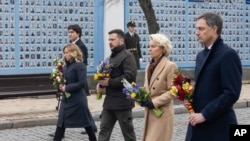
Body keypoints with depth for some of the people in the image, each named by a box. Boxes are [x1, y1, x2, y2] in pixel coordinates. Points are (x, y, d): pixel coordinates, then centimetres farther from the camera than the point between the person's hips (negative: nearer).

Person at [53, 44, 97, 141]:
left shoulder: (80, 65, -13)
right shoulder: (66, 66, 10)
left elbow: (82, 83, -20)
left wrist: (67, 88, -18)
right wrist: (61, 86, -4)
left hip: (77, 99, -7)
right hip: (66, 98, 7)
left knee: (85, 122, 6)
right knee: (61, 123, 3)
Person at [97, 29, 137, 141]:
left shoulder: (127, 56, -11)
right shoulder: (112, 56, 18)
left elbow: (129, 77, -23)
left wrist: (110, 82, -21)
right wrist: (101, 82, 8)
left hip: (122, 101, -9)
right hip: (109, 101, 9)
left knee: (128, 132, 3)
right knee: (104, 130, 4)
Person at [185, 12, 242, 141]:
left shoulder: (228, 55, -13)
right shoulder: (201, 55, 15)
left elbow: (231, 93, -19)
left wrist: (205, 114, -18)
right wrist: (190, 97, 2)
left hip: (218, 127, -8)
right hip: (198, 123, 8)